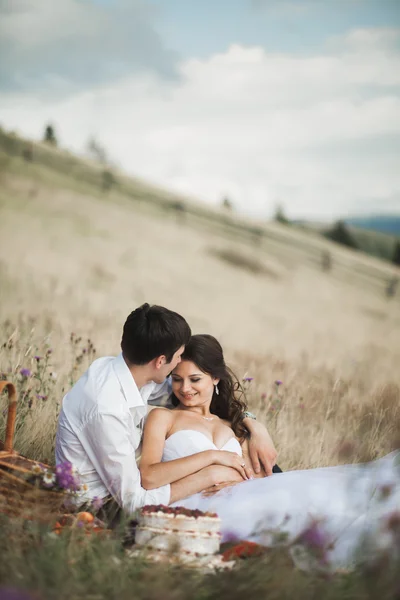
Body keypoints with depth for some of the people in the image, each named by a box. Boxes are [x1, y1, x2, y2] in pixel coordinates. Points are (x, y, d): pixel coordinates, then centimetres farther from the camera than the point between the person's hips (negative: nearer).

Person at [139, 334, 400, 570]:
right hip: (194, 507, -5)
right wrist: (212, 456, -6)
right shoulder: (163, 418, 14)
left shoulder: (233, 428, 29)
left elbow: (254, 478, 16)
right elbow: (149, 477, -4)